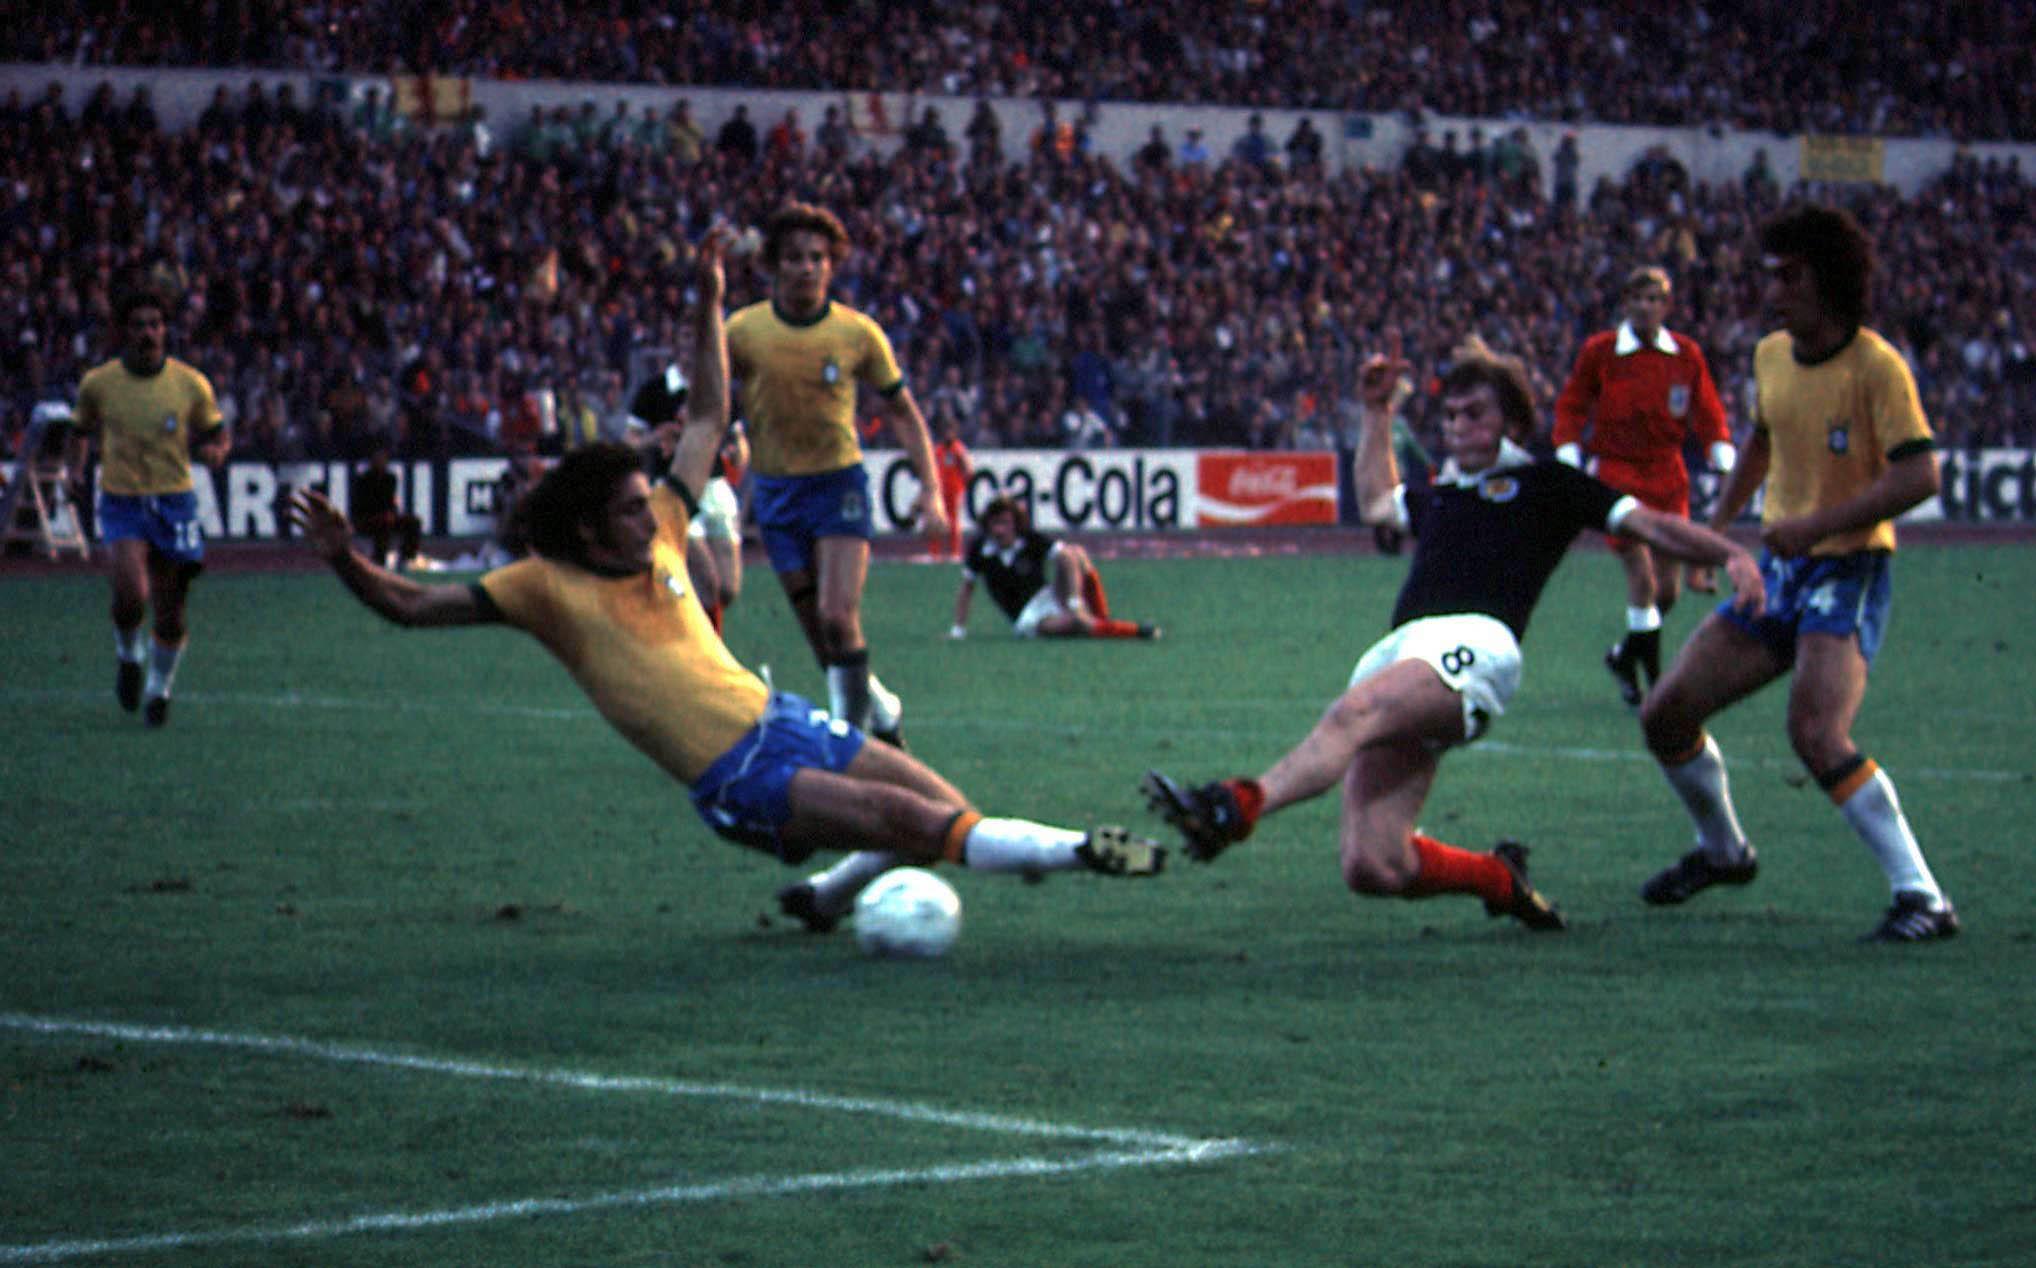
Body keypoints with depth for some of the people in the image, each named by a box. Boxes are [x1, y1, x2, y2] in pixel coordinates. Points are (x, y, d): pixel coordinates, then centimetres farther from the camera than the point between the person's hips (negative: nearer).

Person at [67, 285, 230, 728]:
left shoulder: (191, 384, -3)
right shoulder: (98, 383, -2)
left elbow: (217, 430, 9)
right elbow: (81, 431, 15)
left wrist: (216, 449, -14)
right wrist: (75, 470, -3)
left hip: (175, 503, 1)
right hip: (121, 504, -1)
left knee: (171, 615, 2)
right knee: (131, 596, -22)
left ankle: (159, 687, 29)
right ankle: (128, 655, 12)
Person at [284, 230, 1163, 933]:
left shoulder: (659, 538, 10)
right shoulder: (546, 587, -6)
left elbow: (707, 420, 20)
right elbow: (412, 606, -7)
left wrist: (709, 306, 16)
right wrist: (344, 559, -23)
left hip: (779, 719, 7)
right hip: (736, 778, -7)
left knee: (950, 816, 3)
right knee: (914, 823, -20)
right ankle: (1078, 852, -13)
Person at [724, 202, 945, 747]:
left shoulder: (858, 333, -7)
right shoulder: (743, 330, -6)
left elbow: (903, 412, 3)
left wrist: (930, 488, -5)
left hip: (840, 481, -2)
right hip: (775, 490, 2)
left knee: (838, 617, -18)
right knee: (817, 629, 4)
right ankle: (876, 703, 27)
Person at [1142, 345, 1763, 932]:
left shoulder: (1542, 484, 20)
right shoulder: (1440, 496, 37)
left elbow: (1647, 524, 16)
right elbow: (1377, 501, 58)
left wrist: (1730, 554, 3)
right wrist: (1377, 412, 53)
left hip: (1474, 643, -6)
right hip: (1400, 650, 6)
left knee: (1353, 712, -38)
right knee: (1372, 870, -11)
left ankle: (1237, 807, -61)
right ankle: (1499, 877, 12)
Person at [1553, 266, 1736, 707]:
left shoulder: (1686, 354, 4)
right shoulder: (1599, 351, -2)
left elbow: (1708, 413, 11)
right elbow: (1571, 406, 6)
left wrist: (1725, 461, -2)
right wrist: (1570, 460, -6)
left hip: (1667, 474, 3)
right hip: (1616, 471, -3)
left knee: (1667, 587, 3)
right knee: (1642, 577, -16)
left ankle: (1625, 655, 27)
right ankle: (1651, 671, -8)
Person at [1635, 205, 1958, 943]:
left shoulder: (1875, 366, -15)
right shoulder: (1772, 356, 6)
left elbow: (1918, 476, -23)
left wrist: (1815, 525, -27)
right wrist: (1716, 523, 20)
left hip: (1849, 570, -8)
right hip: (1777, 570, 8)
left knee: (1817, 736, -28)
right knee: (1664, 715, 6)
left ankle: (1922, 899, -20)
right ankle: (1722, 850, 32)